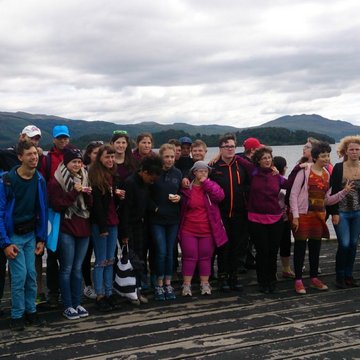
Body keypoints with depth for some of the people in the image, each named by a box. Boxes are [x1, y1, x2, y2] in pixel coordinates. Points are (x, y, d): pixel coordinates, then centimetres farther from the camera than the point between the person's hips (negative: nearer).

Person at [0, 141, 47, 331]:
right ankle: (17, 315, 10)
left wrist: (41, 238, 3)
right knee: (19, 275, -6)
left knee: (31, 274, 6)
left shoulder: (39, 180, -2)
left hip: (31, 234, 4)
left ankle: (30, 310, 21)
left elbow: (42, 210, 5)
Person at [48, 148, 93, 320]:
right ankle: (67, 306, 7)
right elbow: (56, 206, -15)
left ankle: (77, 303, 18)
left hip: (83, 228, 6)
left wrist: (88, 194, -7)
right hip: (65, 230, -5)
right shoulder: (56, 181, -6)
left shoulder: (84, 179, 13)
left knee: (78, 268, 10)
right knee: (66, 269, -1)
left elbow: (90, 205, 14)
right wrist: (74, 192, -20)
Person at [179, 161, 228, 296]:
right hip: (189, 230, -1)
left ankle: (205, 284, 18)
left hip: (207, 230, 1)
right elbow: (181, 208, 9)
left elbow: (220, 196, -18)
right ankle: (186, 285, 9)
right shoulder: (186, 188, 0)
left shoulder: (212, 186, 3)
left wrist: (206, 182, -16)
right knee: (189, 257, 1)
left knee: (205, 257, 8)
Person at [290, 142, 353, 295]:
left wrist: (344, 191, -1)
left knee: (316, 247, 11)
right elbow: (293, 194, -9)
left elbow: (327, 200, 10)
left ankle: (314, 278, 24)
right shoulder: (305, 171, -7)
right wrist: (295, 216, -15)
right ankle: (298, 280, 9)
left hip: (319, 215, 6)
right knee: (300, 246, 0)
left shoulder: (327, 174, 10)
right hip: (303, 214, -5)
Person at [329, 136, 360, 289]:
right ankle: (339, 276, 9)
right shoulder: (338, 168, -8)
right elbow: (333, 192, -8)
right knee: (344, 244, -7)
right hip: (342, 212, -4)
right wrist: (334, 213, -12)